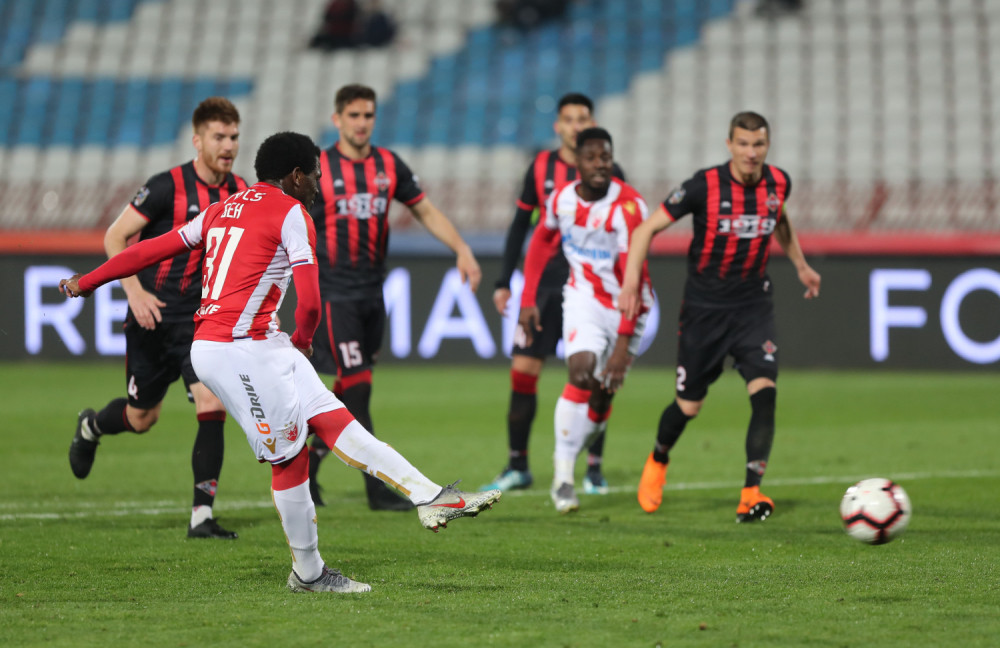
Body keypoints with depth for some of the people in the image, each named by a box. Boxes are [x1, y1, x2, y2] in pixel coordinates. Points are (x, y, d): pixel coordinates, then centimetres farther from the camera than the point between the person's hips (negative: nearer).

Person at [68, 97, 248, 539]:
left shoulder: (240, 193, 0)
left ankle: (202, 516, -12)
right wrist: (135, 291, -18)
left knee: (212, 405, -16)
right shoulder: (168, 187, -14)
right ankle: (90, 428, 47)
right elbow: (114, 238, -9)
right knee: (141, 418, 10)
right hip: (153, 316, -3)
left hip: (202, 319, 3)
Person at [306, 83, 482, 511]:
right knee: (357, 387, -11)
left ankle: (307, 469, 25)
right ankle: (377, 488, -10)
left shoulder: (388, 166, 7)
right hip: (333, 294, -5)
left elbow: (425, 211, 14)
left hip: (372, 292, 5)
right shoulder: (318, 170, -6)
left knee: (349, 391, 9)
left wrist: (461, 250, 3)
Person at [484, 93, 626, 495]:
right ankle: (517, 466, 6)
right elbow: (520, 225, 12)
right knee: (523, 370, -4)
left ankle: (594, 469, 7)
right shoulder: (541, 168, 6)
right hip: (545, 285, 2)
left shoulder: (609, 173, 0)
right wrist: (504, 281, 8)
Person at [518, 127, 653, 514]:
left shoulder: (628, 207, -24)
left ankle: (570, 459, 25)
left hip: (625, 306, -1)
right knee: (581, 374, -20)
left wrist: (624, 343, -33)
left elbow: (634, 277, -28)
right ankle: (563, 479, -17)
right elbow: (541, 242, 14)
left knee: (603, 395, 2)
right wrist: (528, 300, 9)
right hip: (583, 297, 1)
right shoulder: (563, 199, -8)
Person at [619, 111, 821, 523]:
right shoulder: (704, 186, -16)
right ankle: (658, 460, 38)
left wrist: (800, 265, 26)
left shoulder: (778, 183, -3)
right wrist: (631, 282, -19)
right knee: (689, 406, 5)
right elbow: (648, 228, -10)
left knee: (765, 392, -18)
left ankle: (751, 493, -17)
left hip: (753, 307, 2)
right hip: (703, 307, -2)